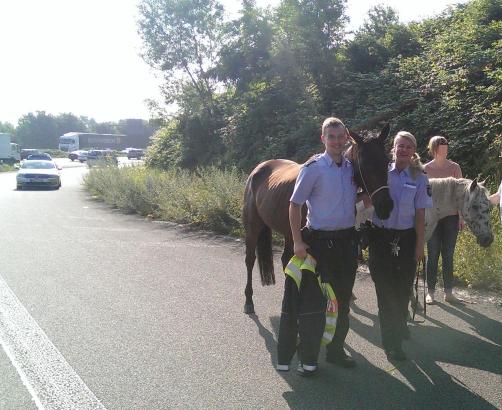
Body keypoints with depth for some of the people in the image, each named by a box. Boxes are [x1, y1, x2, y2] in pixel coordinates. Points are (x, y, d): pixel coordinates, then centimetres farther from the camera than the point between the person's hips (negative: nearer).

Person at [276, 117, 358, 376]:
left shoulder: (352, 168, 6)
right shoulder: (313, 168, -10)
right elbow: (295, 205, -9)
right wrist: (298, 241, -13)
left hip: (347, 241, 6)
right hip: (318, 242, -6)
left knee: (343, 300, 15)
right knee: (313, 301, 0)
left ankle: (336, 350, 32)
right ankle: (307, 358, 13)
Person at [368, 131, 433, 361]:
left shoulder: (419, 178, -1)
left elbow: (420, 214, -1)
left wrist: (419, 245, -2)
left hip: (406, 238, 1)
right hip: (381, 237, 0)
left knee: (403, 288, 11)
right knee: (385, 289, 1)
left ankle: (400, 323, 40)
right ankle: (392, 343, 11)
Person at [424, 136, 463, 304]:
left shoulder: (454, 167, 2)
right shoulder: (426, 169, 0)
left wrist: (462, 216, 1)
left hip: (451, 216, 1)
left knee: (448, 255, 6)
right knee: (433, 255, 3)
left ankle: (448, 292, 12)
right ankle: (430, 292, 10)